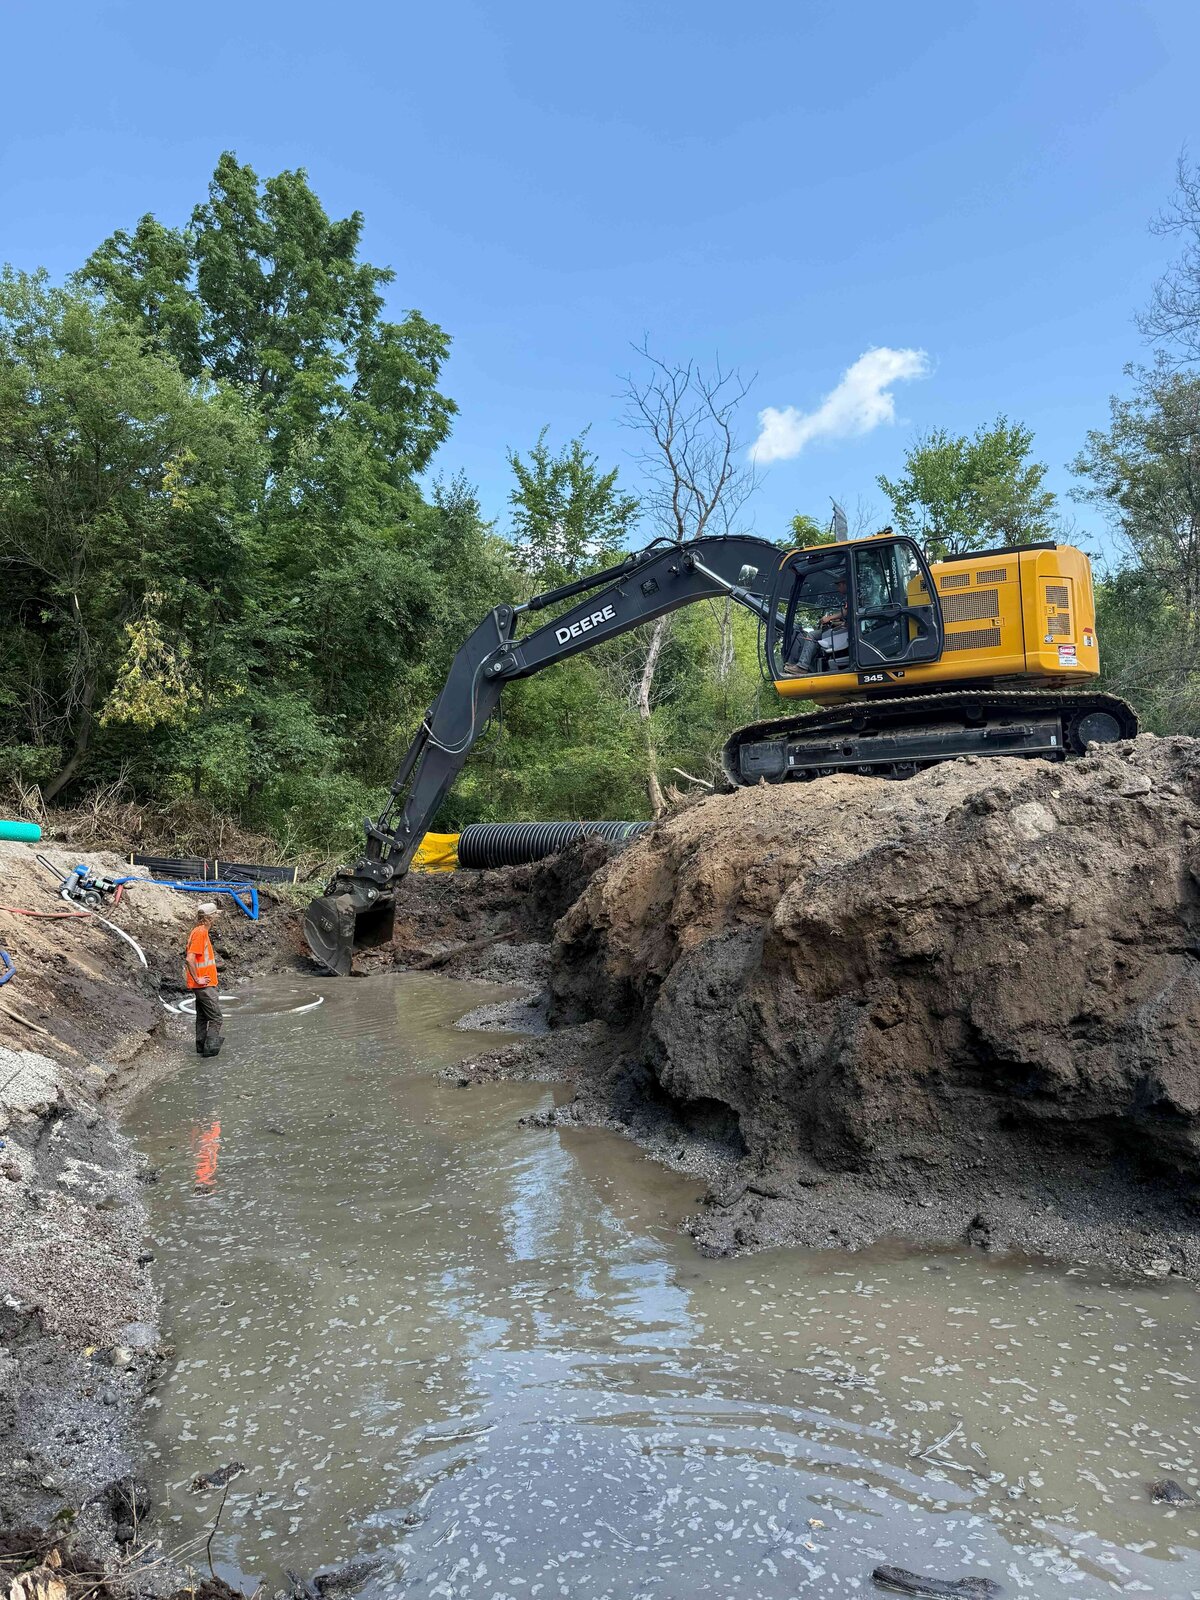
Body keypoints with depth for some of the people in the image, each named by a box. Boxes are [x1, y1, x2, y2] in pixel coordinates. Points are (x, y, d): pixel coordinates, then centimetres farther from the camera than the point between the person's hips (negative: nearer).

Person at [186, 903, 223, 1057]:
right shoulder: (201, 933, -18)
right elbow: (190, 958, -26)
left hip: (202, 985, 10)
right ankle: (210, 1048, -4)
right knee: (216, 1018, -5)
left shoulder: (199, 931, 12)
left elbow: (190, 957, 21)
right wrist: (197, 979, -19)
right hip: (205, 985, -10)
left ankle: (201, 1047, 23)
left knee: (202, 1017, 16)